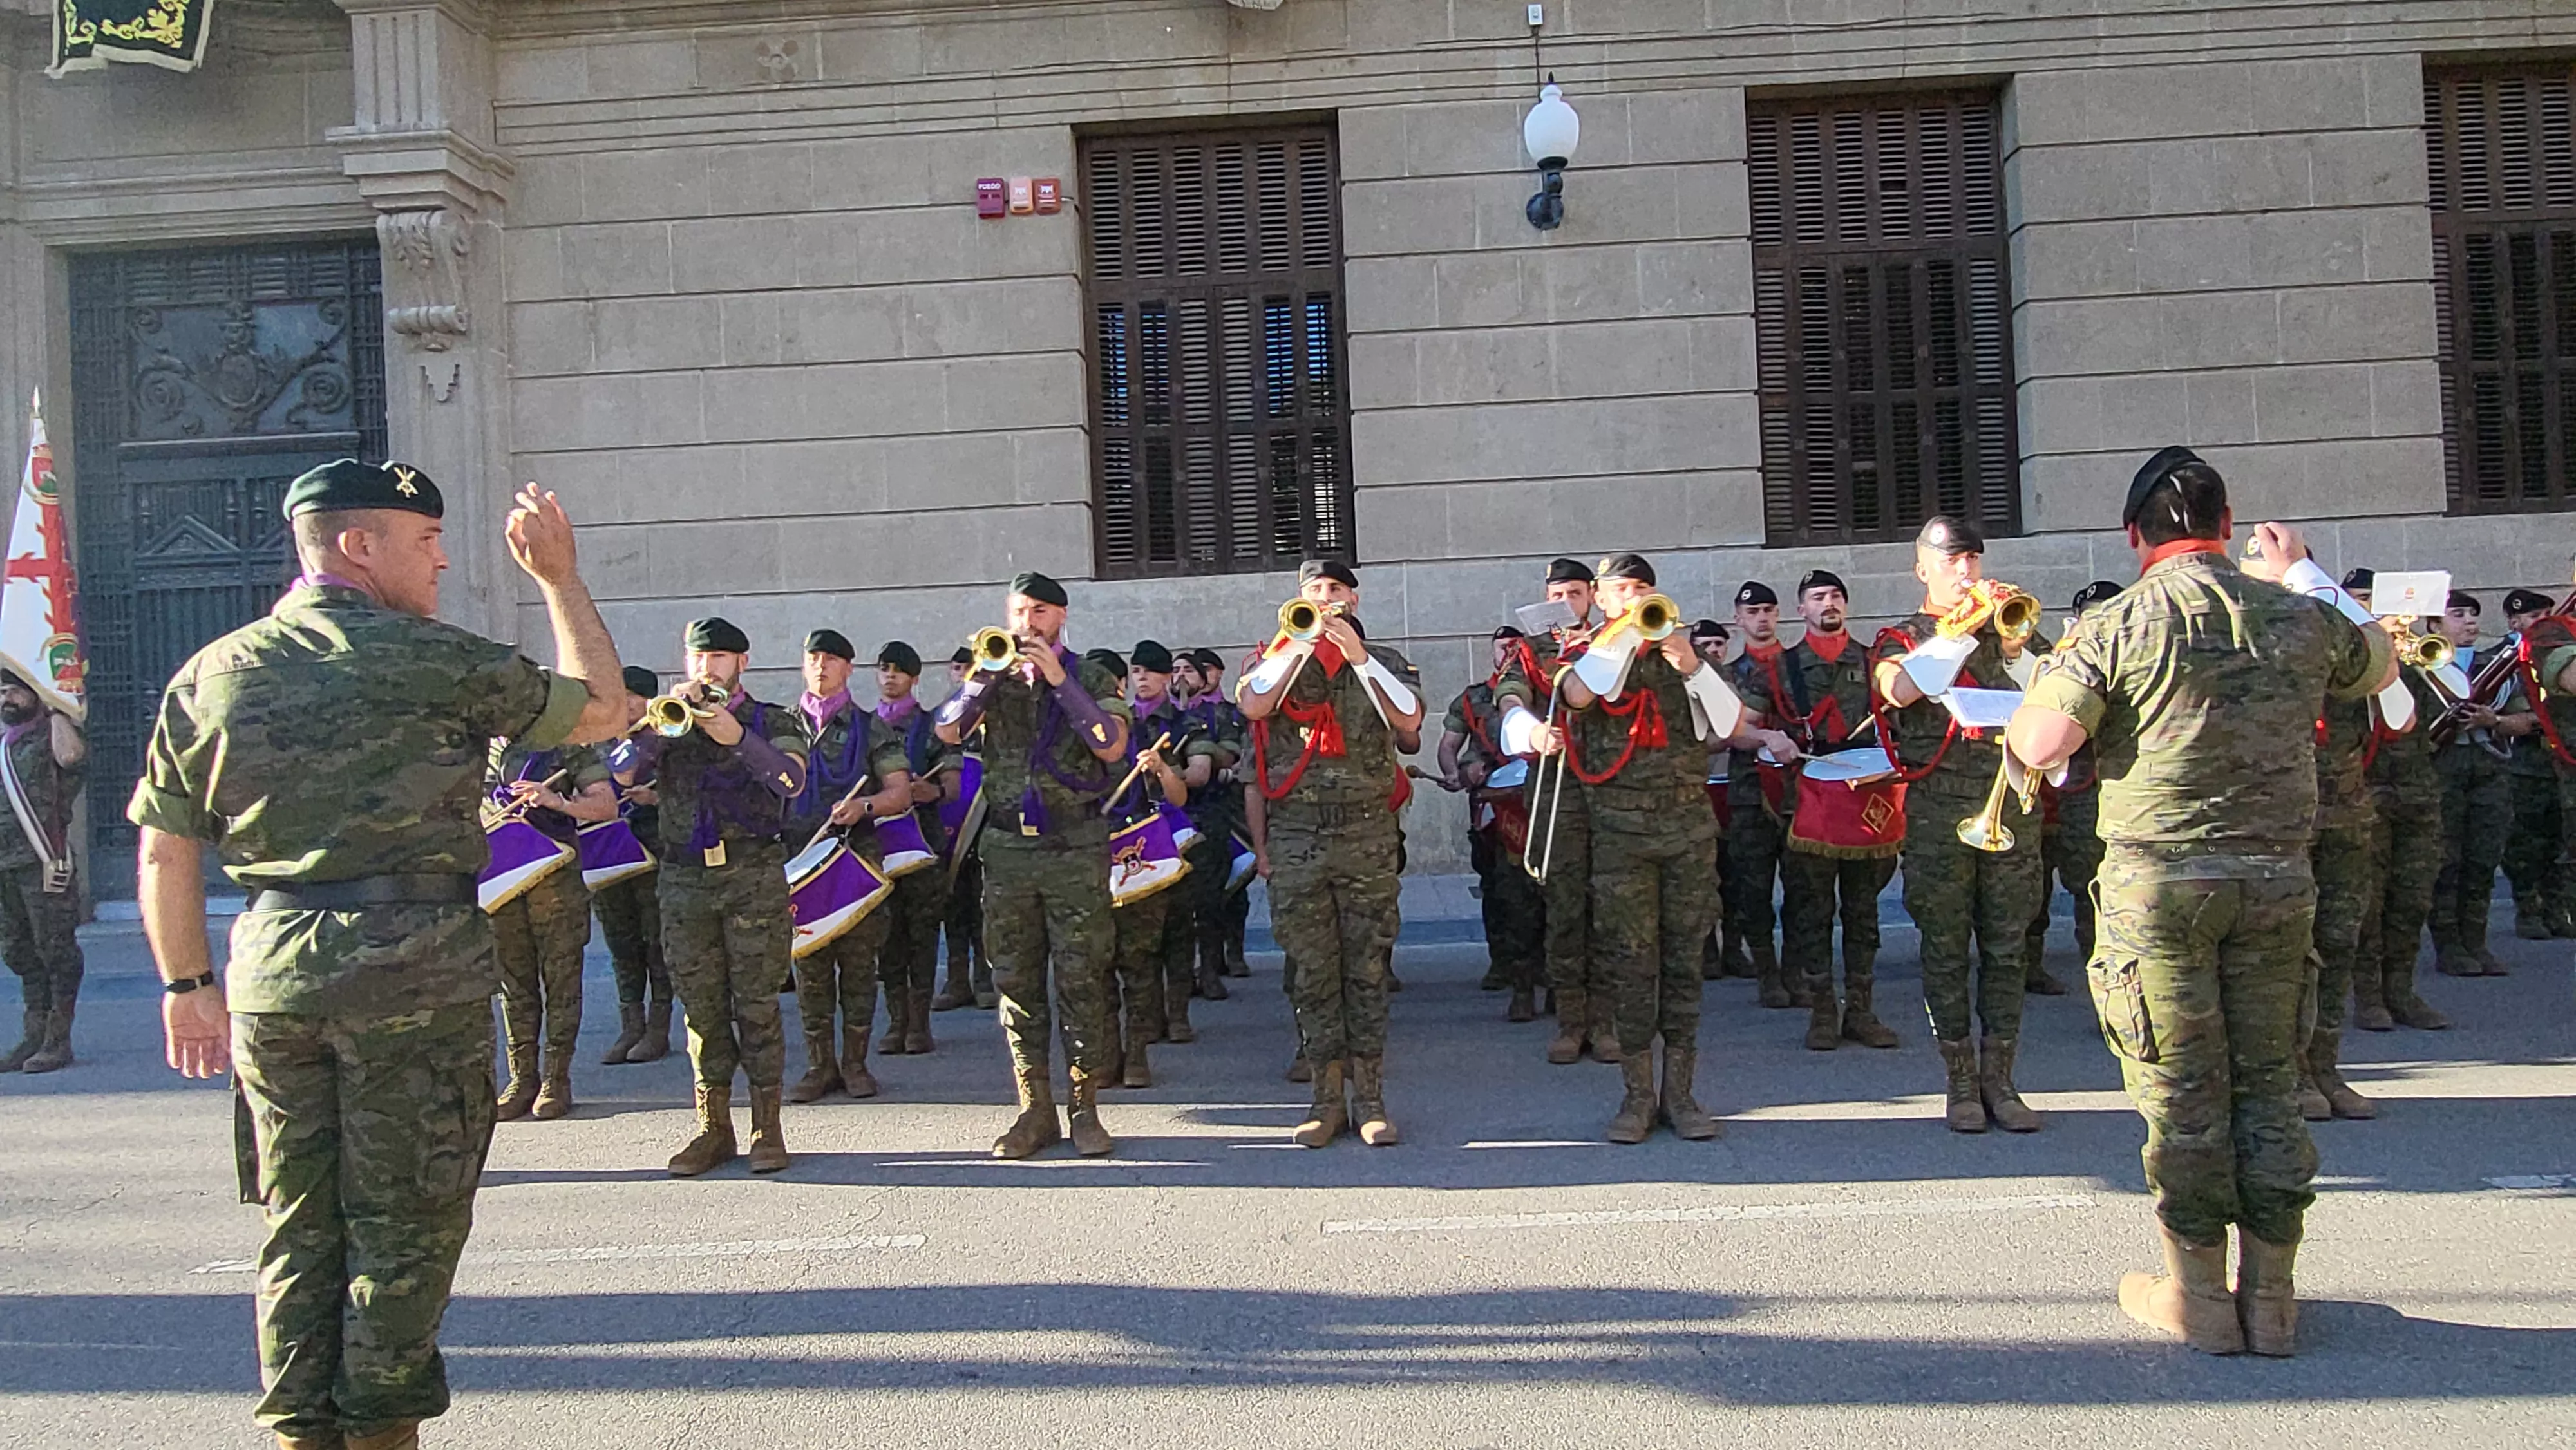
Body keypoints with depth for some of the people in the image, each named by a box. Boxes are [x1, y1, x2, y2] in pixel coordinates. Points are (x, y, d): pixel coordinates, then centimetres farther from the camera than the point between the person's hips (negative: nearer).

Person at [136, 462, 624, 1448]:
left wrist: (186, 984, 17)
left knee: (299, 1221, 15)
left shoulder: (211, 673, 8)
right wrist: (559, 577, 9)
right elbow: (601, 712, 1)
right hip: (416, 971, -5)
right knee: (404, 1222, 6)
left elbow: (164, 850, 9)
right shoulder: (432, 661, -8)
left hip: (272, 976, 5)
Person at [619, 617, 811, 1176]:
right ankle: (713, 1127, 14)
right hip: (685, 881, 3)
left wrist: (736, 737, -24)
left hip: (754, 877, -3)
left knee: (756, 1006, -3)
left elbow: (791, 779, -12)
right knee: (703, 1009, 5)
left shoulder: (773, 721, 7)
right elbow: (624, 773, -1)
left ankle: (767, 1127, 5)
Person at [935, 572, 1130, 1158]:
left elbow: (1112, 746, -12)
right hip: (1007, 847, 3)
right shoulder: (994, 678, 12)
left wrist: (1061, 682, -15)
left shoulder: (1090, 677, 4)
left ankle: (1084, 1109, 6)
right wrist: (985, 676, -13)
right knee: (1016, 982, 5)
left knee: (1082, 982, -3)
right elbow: (948, 732, -3)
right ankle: (1036, 1109, 14)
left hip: (1076, 848, -3)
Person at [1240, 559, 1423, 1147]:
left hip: (1367, 836, 0)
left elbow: (1408, 723, -8)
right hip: (1295, 839, 1)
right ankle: (1327, 1098, 12)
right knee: (1313, 972, 4)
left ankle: (1370, 1098, 8)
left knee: (1367, 970, 1)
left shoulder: (1384, 662, 11)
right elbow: (1251, 707, -10)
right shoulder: (1279, 659, 11)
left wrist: (1356, 654, -10)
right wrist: (1303, 643, -11)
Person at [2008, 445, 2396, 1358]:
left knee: (2182, 1090, 5)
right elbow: (2379, 666, 27)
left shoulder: (2119, 624, -8)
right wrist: (2303, 576, 37)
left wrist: (2045, 682, 8)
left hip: (2159, 881, -3)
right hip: (2276, 879, 4)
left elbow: (2040, 745, -14)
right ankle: (2271, 1296, 18)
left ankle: (2198, 1295, 13)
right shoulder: (2300, 618, 6)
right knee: (2268, 1080, 11)